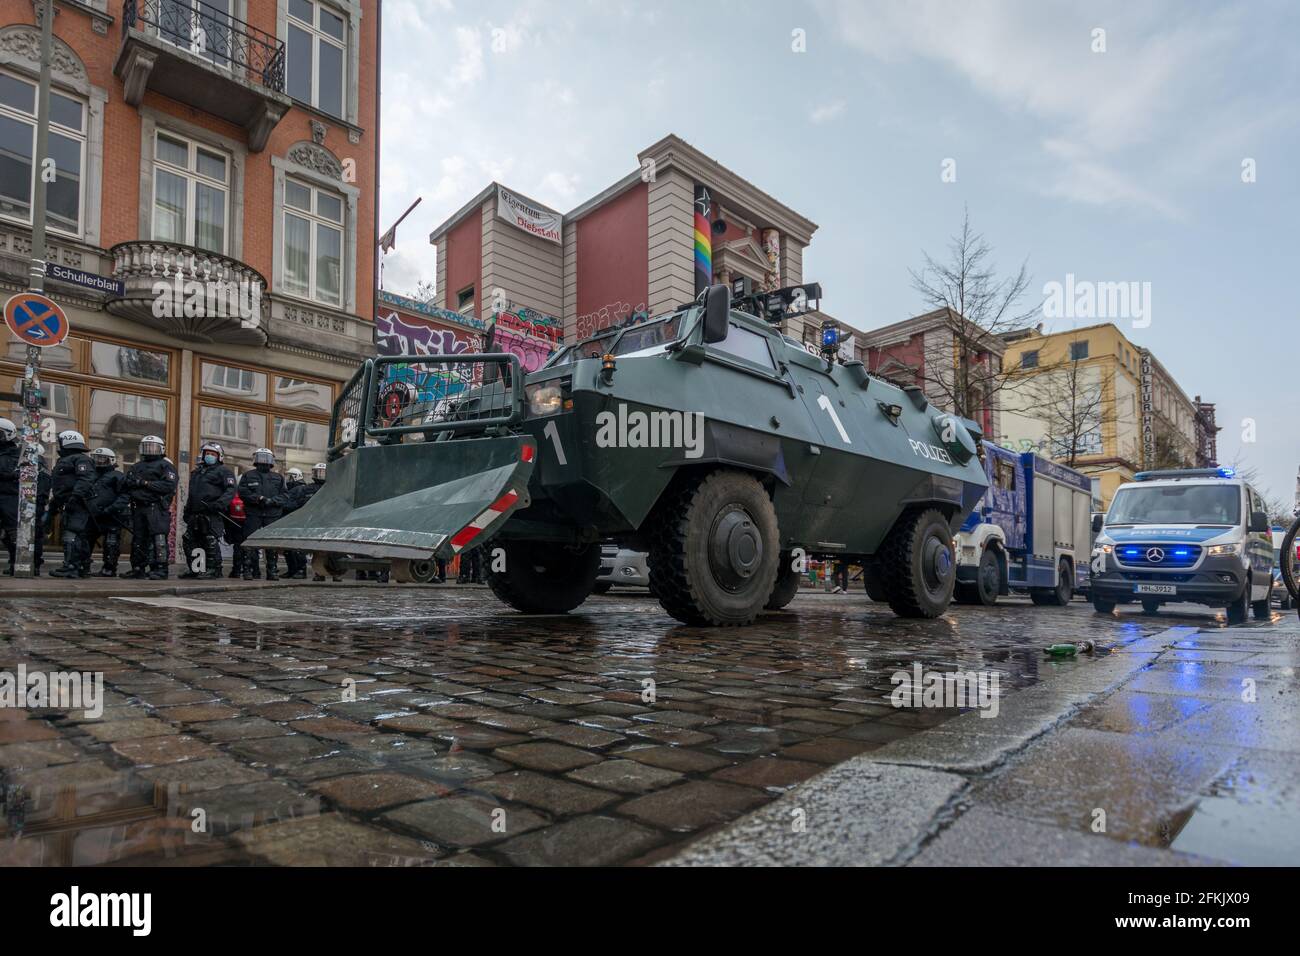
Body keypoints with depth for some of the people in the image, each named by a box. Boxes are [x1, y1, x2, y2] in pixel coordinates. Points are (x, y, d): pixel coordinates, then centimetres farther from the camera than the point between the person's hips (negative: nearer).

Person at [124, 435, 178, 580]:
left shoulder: (165, 465, 3)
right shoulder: (137, 466, 24)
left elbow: (169, 485, -11)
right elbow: (128, 483, 13)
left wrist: (147, 484, -13)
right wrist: (137, 482, -8)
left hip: (156, 507, -7)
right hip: (138, 507, 7)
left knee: (158, 538, -13)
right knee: (138, 538, 10)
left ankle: (160, 569, -15)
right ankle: (138, 569, 18)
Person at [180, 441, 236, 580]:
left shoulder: (223, 471, 0)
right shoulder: (196, 471, 25)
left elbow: (231, 490, -12)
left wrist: (219, 504, -25)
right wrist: (187, 510, 26)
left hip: (212, 514, -8)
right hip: (195, 514, 8)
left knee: (211, 542, -9)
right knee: (188, 540, 9)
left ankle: (214, 569, -2)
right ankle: (193, 568, 19)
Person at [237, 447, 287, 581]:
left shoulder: (278, 478, 16)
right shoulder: (248, 476, 13)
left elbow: (284, 496, 7)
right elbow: (242, 492, 0)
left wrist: (271, 501, -11)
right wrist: (259, 498, -13)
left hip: (273, 515, 1)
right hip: (253, 514, -1)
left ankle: (272, 570, 6)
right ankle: (249, 570, 2)